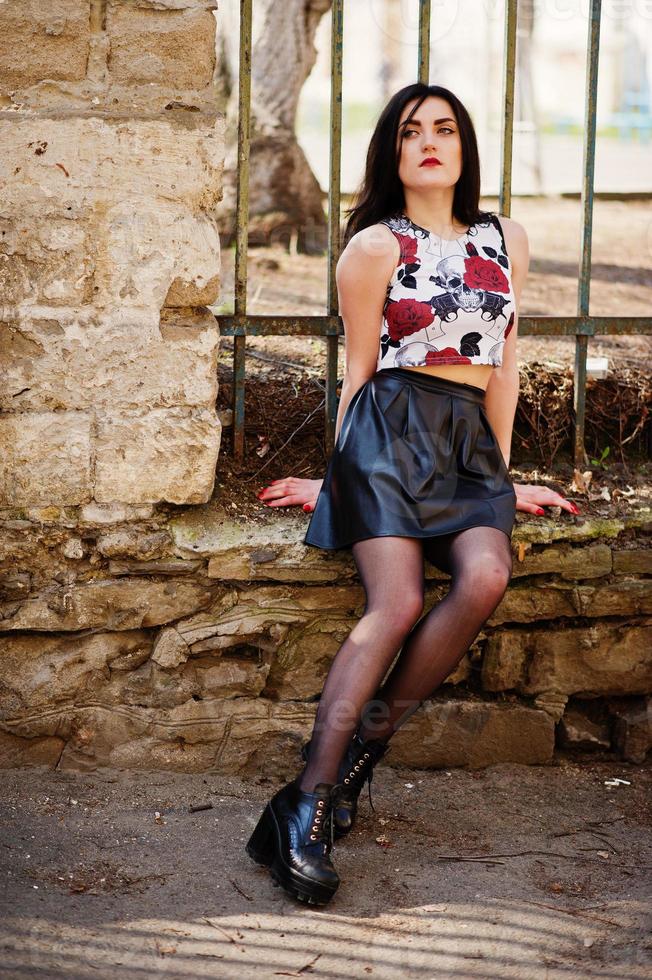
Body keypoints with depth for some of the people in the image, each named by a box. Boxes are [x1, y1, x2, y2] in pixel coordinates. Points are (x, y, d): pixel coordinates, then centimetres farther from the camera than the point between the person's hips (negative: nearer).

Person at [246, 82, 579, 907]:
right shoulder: (375, 245, 5)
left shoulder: (506, 240, 17)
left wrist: (502, 472, 20)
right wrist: (337, 475, 10)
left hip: (469, 440, 4)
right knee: (396, 605, -24)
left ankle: (368, 739, -12)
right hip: (391, 427, -4)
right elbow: (359, 370, 8)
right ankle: (309, 807, -24)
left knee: (486, 580, -27)